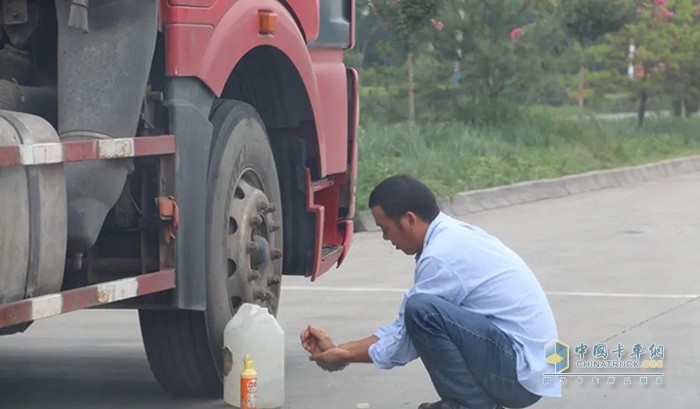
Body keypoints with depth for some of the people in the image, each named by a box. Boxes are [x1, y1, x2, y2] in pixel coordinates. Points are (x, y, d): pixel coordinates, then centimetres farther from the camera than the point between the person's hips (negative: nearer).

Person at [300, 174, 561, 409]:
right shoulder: (452, 236, 11)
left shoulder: (442, 255, -18)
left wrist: (346, 358, 5)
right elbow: (406, 327, 18)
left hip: (520, 371, -10)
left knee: (422, 309, -23)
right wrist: (338, 348, 16)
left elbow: (407, 342, -8)